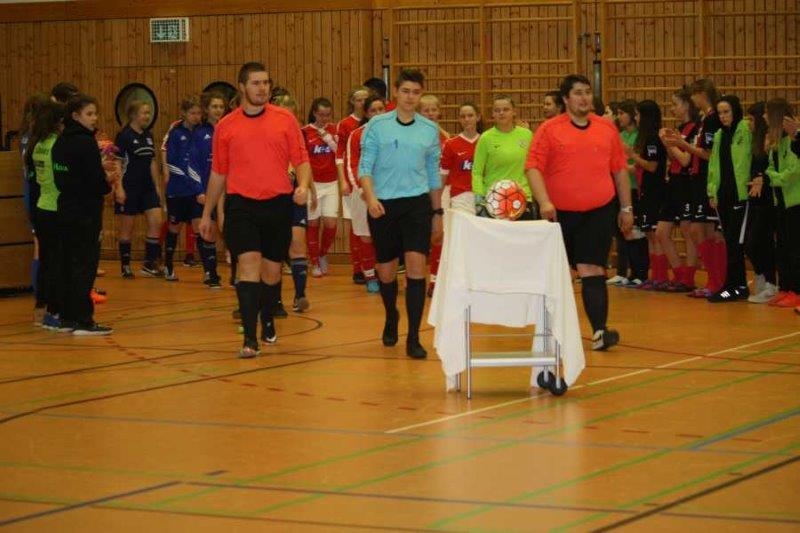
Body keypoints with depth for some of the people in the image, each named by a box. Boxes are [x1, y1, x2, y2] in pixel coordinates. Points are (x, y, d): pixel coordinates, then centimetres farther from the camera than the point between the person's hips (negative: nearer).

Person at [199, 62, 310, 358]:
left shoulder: (285, 119, 3)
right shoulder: (226, 126, 6)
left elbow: (301, 159, 4)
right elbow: (218, 173, 14)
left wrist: (303, 185, -17)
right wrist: (206, 213, 16)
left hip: (278, 203, 1)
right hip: (241, 204, -1)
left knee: (271, 269, 11)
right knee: (249, 263, -15)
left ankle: (267, 322, 37)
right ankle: (250, 337, -16)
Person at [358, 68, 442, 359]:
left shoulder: (429, 129, 7)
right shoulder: (377, 125, 0)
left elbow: (433, 173, 14)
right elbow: (365, 166, -4)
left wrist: (437, 212, 15)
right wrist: (370, 197, -20)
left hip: (417, 203, 1)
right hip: (383, 205, 0)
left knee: (416, 265, -12)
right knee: (386, 271, 9)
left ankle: (413, 338, -9)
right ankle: (391, 318, 39)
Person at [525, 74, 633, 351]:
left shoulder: (607, 128, 8)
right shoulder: (549, 130, -2)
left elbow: (620, 169, 14)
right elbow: (533, 168, -7)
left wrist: (626, 207, 13)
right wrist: (544, 202, -20)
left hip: (598, 212, 1)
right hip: (559, 212, -1)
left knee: (593, 270, -9)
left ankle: (599, 331, -14)